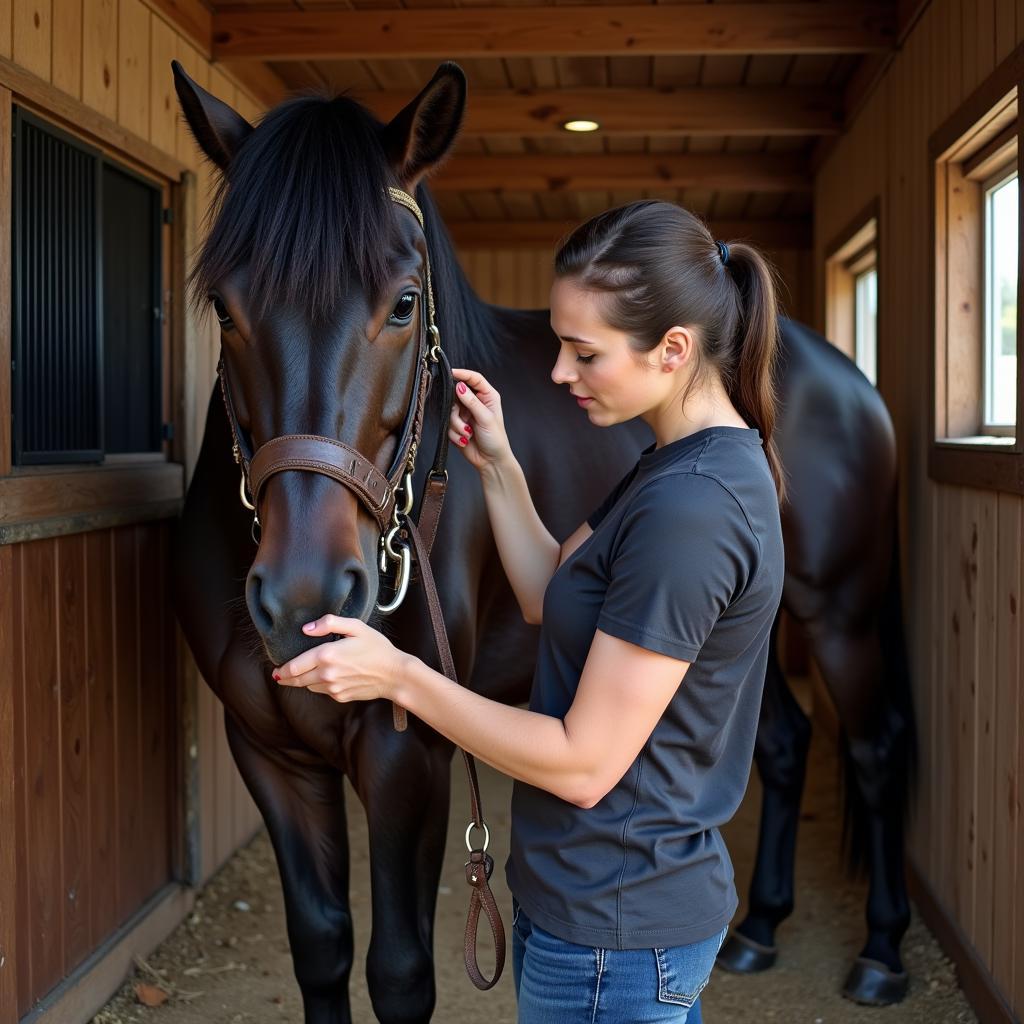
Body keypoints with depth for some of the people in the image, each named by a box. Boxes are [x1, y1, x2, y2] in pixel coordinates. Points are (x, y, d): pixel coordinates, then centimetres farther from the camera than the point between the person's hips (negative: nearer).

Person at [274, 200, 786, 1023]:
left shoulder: (688, 509, -28)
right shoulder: (689, 464, 3)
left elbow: (583, 764, -26)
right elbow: (551, 597, 14)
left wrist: (399, 675, -23)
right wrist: (497, 467, 3)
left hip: (610, 931, -9)